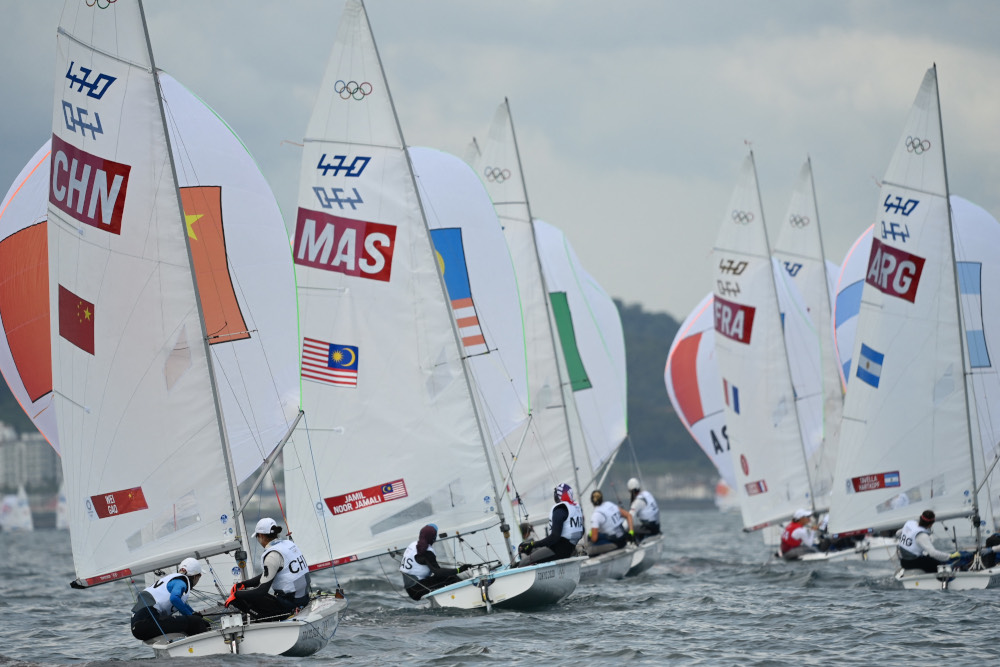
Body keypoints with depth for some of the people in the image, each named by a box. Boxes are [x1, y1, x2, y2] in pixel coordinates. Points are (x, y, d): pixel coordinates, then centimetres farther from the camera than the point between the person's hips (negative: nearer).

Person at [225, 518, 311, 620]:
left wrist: (236, 595, -6)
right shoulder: (288, 544, 10)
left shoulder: (272, 555, -18)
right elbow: (266, 575, 21)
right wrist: (242, 584, 19)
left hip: (287, 603, -9)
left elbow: (262, 591, -18)